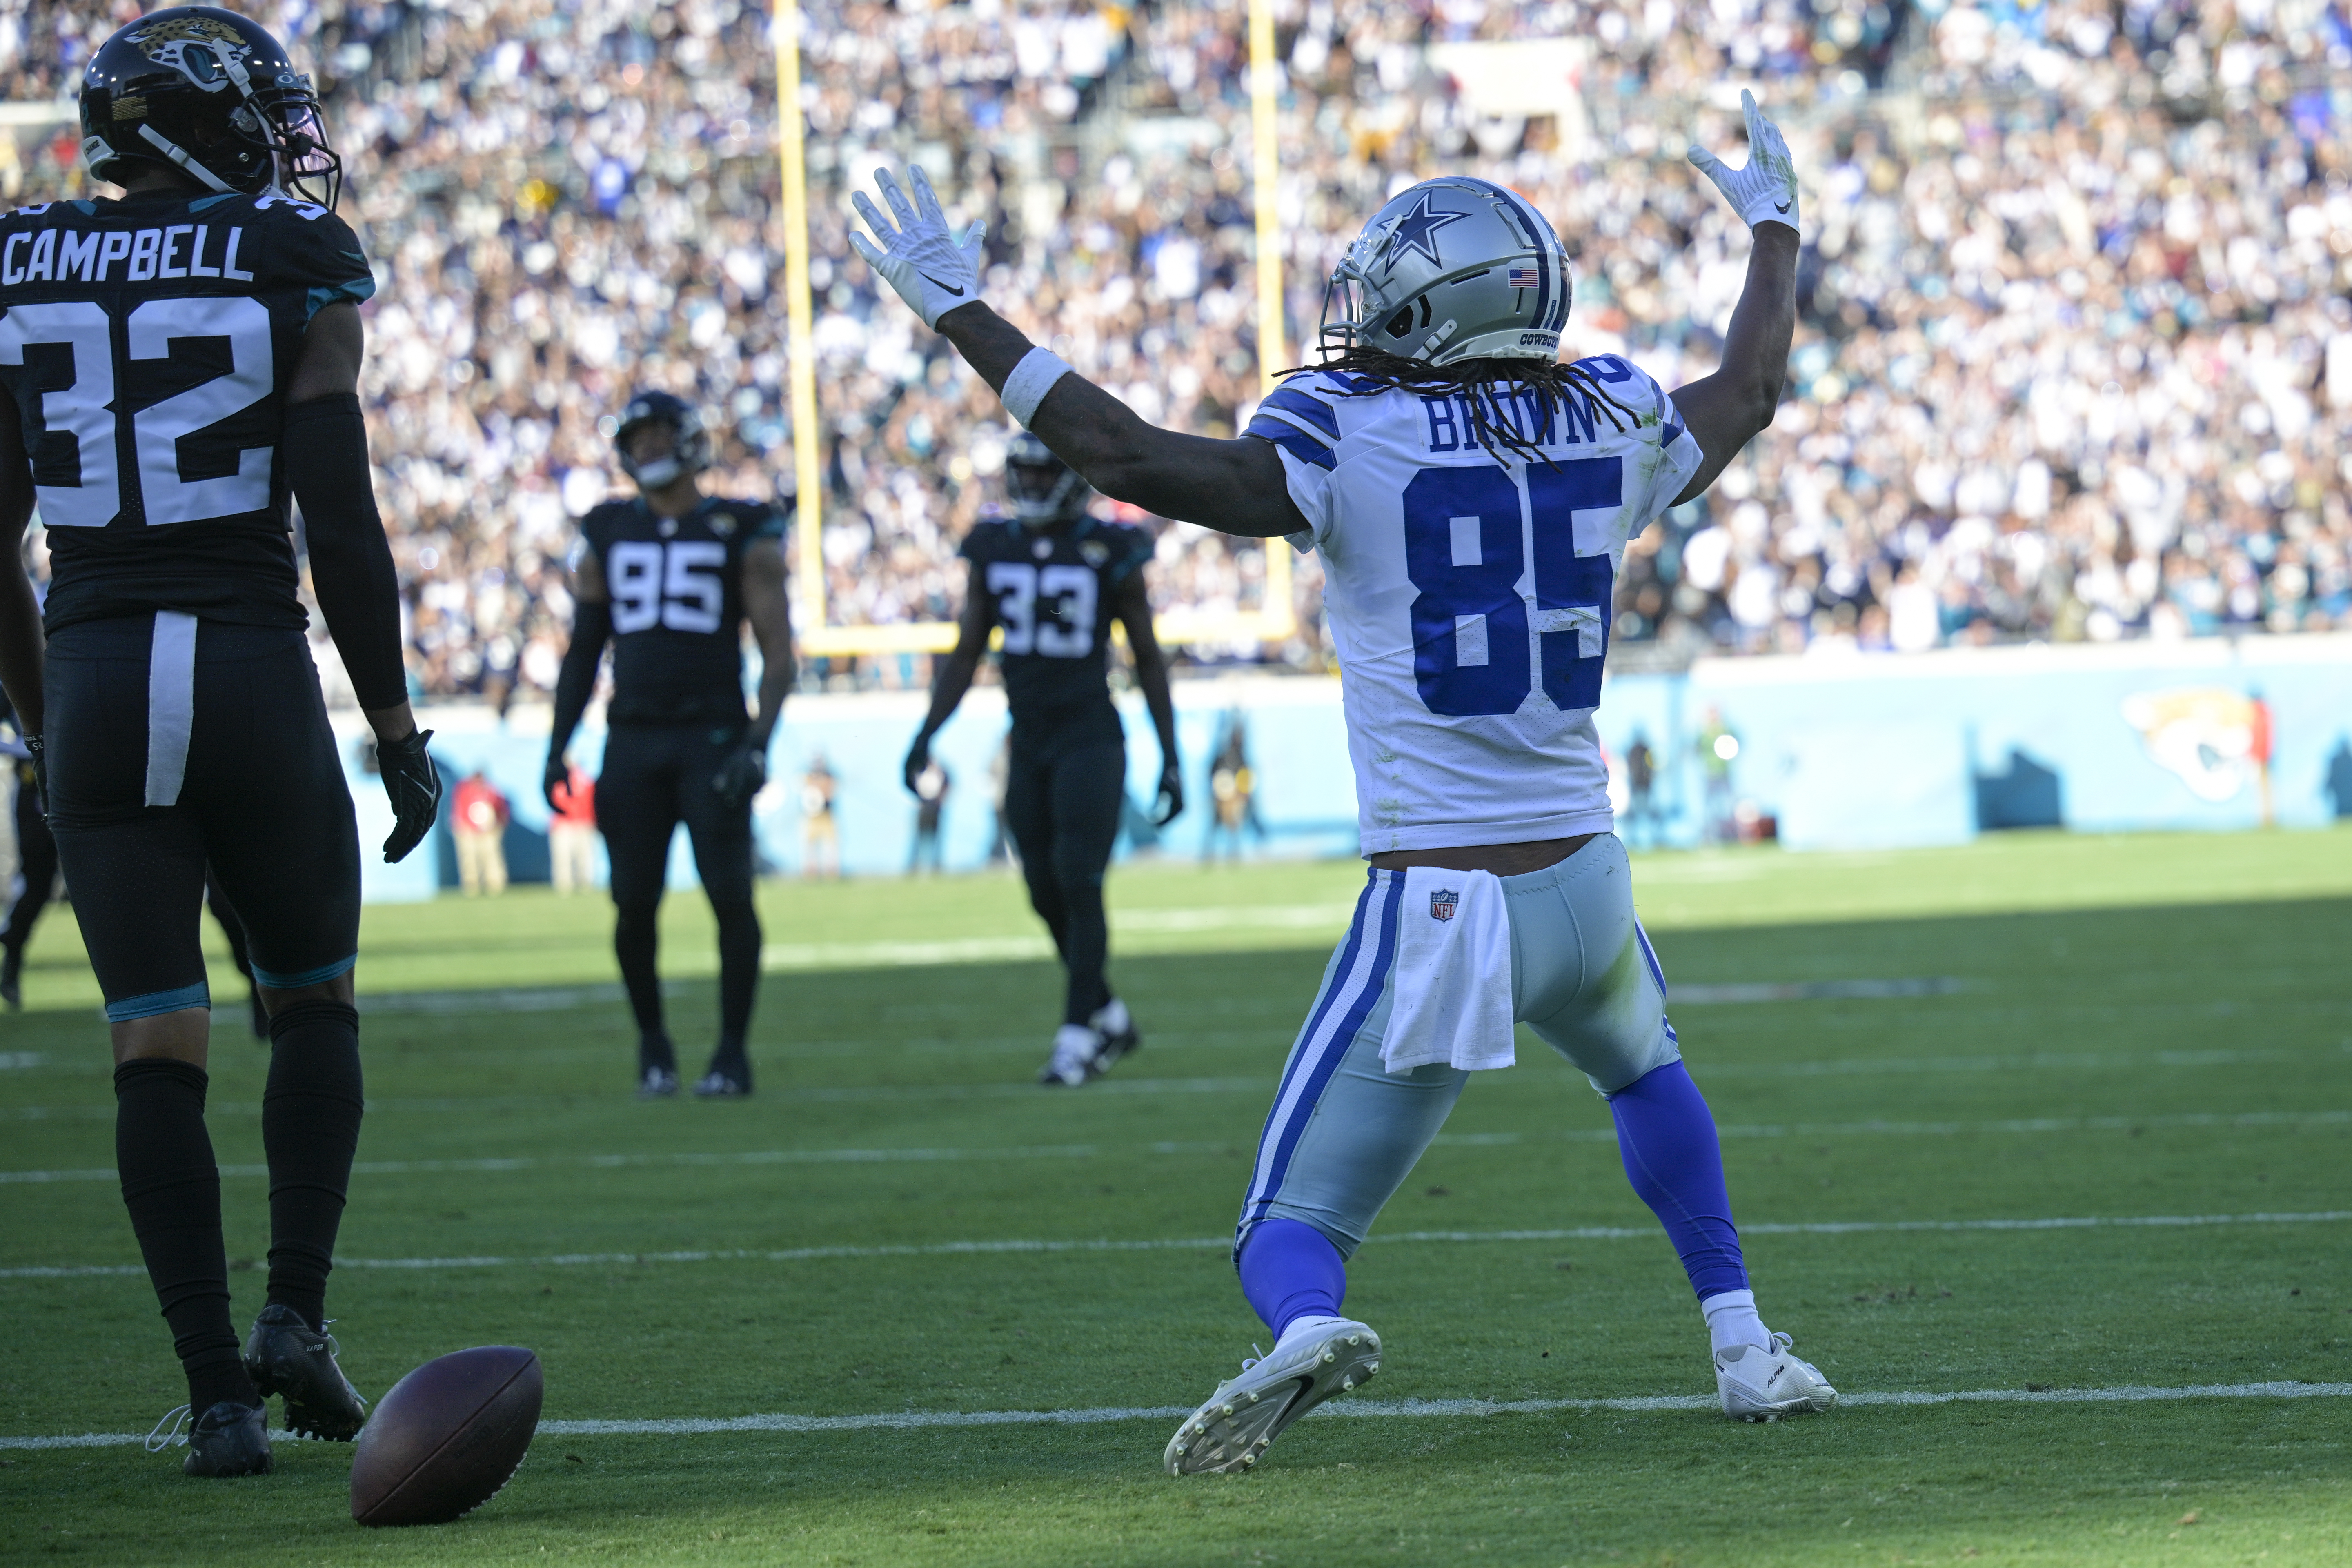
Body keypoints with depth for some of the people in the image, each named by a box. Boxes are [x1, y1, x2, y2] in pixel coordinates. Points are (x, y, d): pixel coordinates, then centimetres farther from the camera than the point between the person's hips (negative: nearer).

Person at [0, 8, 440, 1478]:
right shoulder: (292, 274, -4)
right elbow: (342, 523, -8)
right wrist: (397, 730, 1)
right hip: (255, 673, -2)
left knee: (157, 1047, 4)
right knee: (314, 999, 18)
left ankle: (217, 1387, -1)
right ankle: (297, 1311, 4)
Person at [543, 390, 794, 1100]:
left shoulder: (744, 534, 3)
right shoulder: (607, 536, 13)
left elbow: (778, 652, -1)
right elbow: (583, 650, 18)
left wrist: (759, 742, -14)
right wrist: (558, 747, 9)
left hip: (713, 736, -3)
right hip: (632, 740, 3)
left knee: (730, 896, -8)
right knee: (635, 903, 0)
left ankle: (732, 1050, 0)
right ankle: (652, 1042, 17)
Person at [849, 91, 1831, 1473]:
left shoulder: (1355, 442, -10)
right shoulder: (1609, 431, 4)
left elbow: (1136, 460, -14)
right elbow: (1749, 391, 25)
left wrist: (959, 311, -7)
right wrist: (1776, 231, 44)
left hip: (1432, 911, -4)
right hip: (1584, 882, 4)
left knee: (1294, 1231, 3)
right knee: (1645, 1071, 39)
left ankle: (1306, 1333, -32)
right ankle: (1745, 1348, 34)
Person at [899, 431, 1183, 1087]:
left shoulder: (1111, 553, -5)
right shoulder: (995, 551, 6)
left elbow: (1148, 660, 1)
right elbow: (966, 655, 12)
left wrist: (1170, 759, 0)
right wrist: (927, 733, 0)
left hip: (1091, 742, -5)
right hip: (1030, 744, 5)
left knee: (1078, 885, -11)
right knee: (1046, 894, 7)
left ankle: (1077, 1035, -7)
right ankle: (1111, 1017, 24)